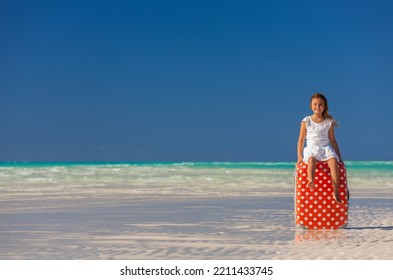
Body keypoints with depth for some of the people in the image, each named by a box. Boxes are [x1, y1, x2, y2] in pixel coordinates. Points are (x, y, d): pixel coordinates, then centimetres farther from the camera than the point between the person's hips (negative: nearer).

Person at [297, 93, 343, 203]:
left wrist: (339, 155, 12)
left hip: (326, 148, 1)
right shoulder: (306, 121, 6)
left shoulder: (329, 122, 11)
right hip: (311, 148, -1)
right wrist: (299, 156, 0)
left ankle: (336, 192, -40)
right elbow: (301, 140, 8)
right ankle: (311, 181, -65)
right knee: (311, 159, -39)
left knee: (333, 160, -32)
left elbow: (332, 140, 16)